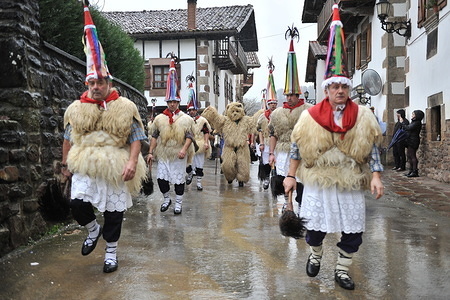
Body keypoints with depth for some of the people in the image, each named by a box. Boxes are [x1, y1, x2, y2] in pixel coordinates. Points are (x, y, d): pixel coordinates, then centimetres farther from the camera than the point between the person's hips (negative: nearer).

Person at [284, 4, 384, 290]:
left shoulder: (363, 116, -2)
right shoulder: (310, 117, -5)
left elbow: (372, 149, 0)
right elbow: (297, 149, 1)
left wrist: (376, 177, -10)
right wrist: (290, 176, 0)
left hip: (351, 184, 1)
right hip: (318, 182, -1)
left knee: (354, 231, 6)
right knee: (316, 227, 10)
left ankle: (342, 270, 28)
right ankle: (315, 256, 41)